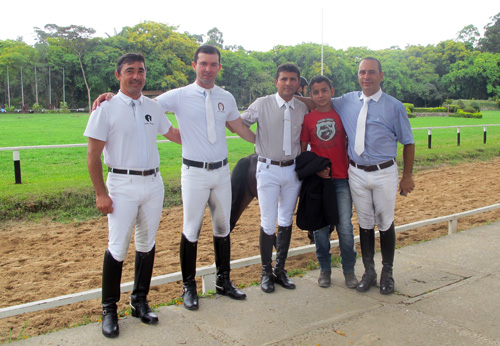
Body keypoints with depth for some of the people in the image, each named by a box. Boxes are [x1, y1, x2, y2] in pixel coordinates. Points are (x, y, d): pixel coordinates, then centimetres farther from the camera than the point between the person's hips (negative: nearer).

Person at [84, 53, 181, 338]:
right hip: (123, 185, -5)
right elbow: (93, 155, -6)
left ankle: (140, 301, 26)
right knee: (118, 247, -4)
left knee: (147, 244, 11)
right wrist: (101, 193, -10)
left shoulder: (153, 107, 9)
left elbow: (171, 133, 27)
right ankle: (109, 309, 13)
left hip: (153, 183, 5)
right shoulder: (107, 109, -5)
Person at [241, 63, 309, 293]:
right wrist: (259, 142, -6)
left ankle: (280, 269, 25)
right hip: (268, 169, -3)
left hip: (292, 170, 4)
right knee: (268, 224, -2)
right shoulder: (262, 104, -6)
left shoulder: (303, 109, 4)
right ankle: (266, 272, 14)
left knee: (286, 221, 11)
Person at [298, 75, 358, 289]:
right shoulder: (307, 119, 3)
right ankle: (325, 269, 22)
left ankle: (349, 270, 15)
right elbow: (302, 150, 5)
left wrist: (353, 167, 5)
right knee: (320, 227, 6)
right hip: (317, 179, 0)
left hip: (341, 178, 0)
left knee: (345, 226, -2)